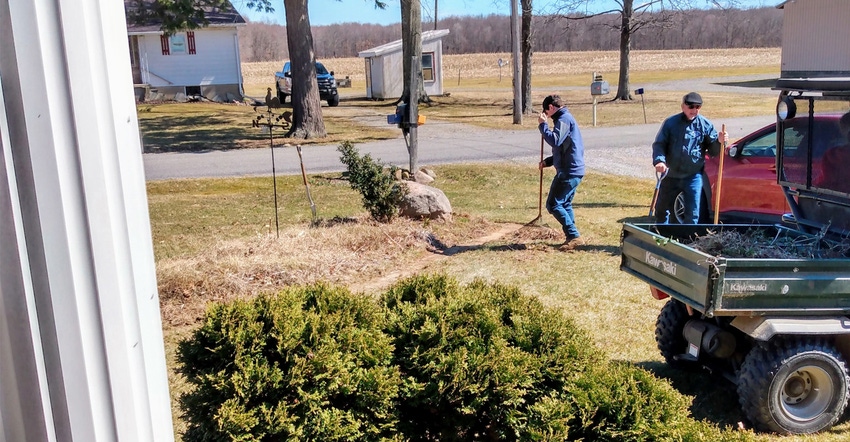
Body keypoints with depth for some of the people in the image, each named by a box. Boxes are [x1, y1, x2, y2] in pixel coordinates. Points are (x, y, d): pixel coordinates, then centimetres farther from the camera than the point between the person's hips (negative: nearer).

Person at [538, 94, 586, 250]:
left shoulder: (564, 119, -12)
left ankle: (573, 235, -10)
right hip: (574, 170, 11)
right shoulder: (566, 118, 21)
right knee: (565, 204, 17)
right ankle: (571, 237, 18)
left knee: (553, 205, -8)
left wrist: (542, 125, -15)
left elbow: (555, 141, -26)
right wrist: (547, 161, 17)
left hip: (568, 172, -11)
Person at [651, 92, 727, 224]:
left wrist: (719, 142, -20)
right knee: (662, 209, 13)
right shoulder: (670, 123, -2)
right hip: (670, 176, 1)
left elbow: (713, 151, 2)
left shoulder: (706, 125, 0)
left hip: (693, 177, 0)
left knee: (693, 214, 2)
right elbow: (659, 144, -3)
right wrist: (659, 160, -22)